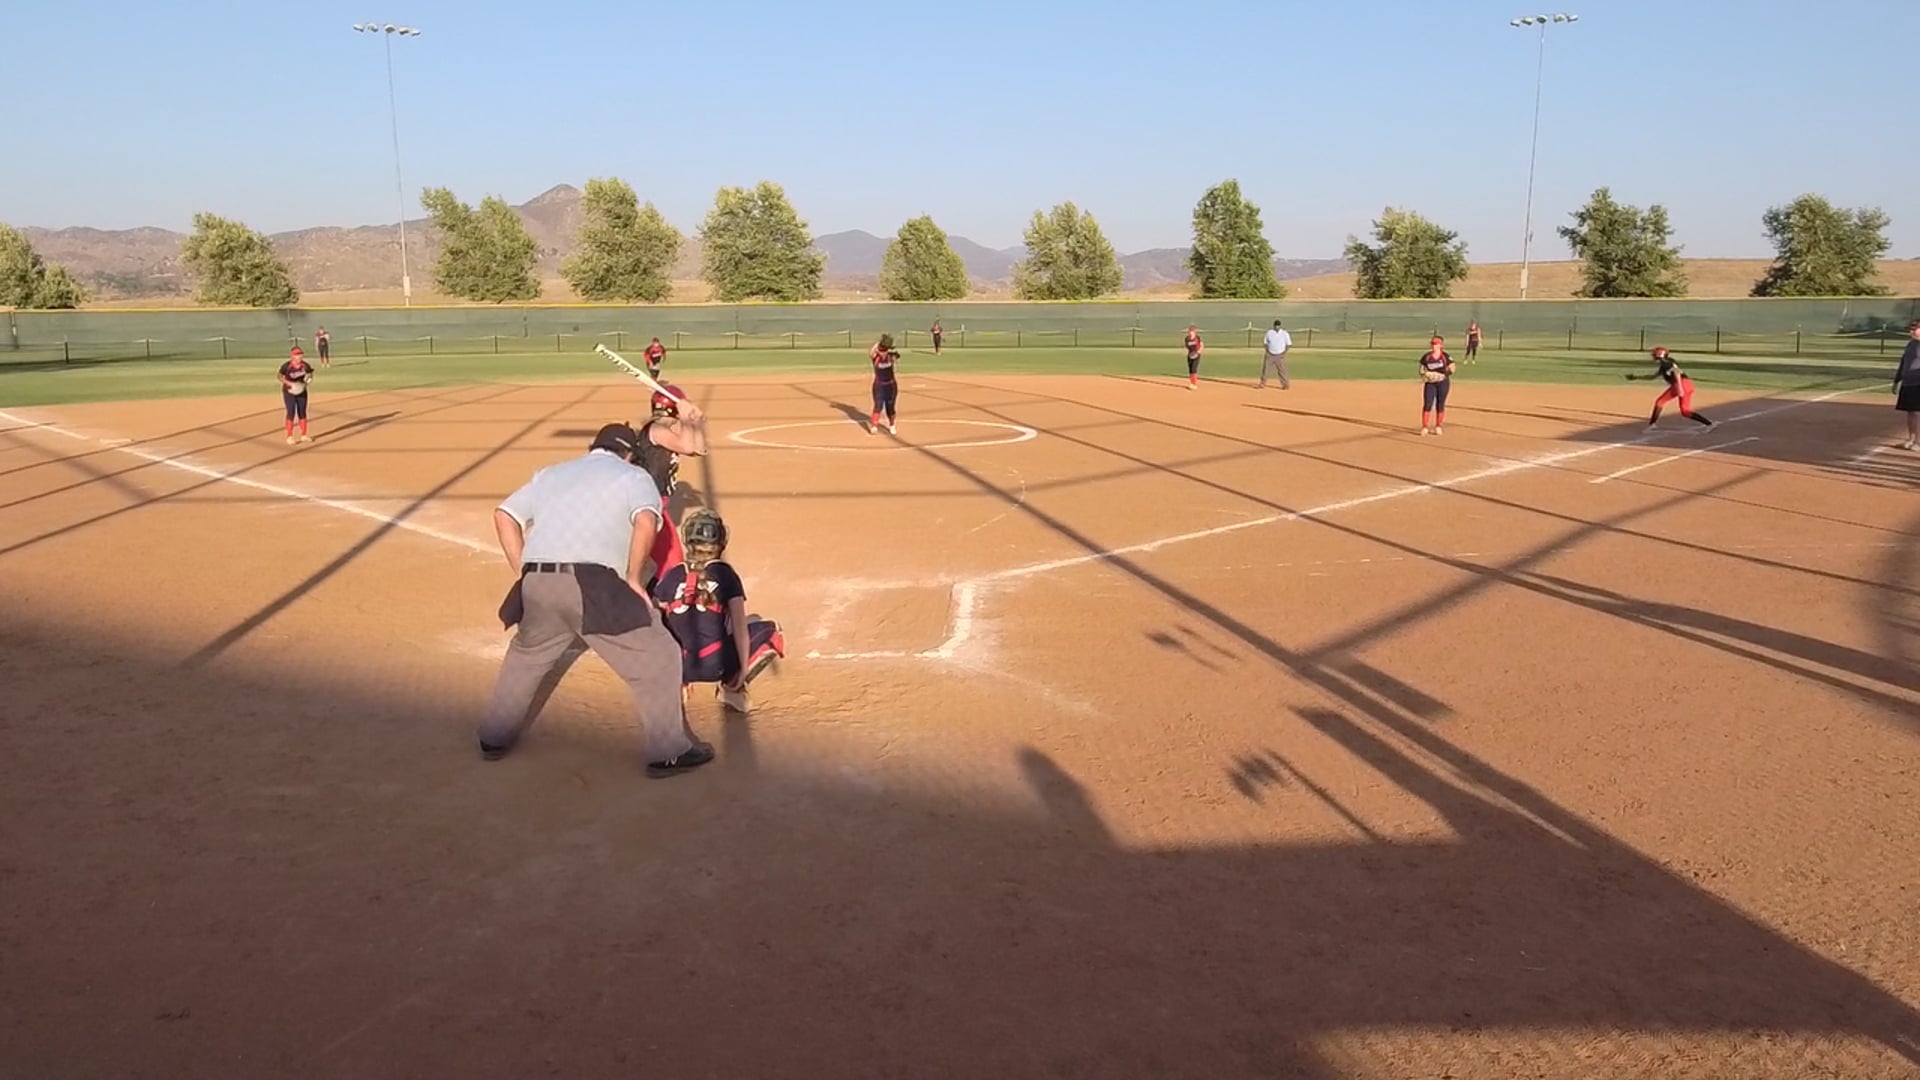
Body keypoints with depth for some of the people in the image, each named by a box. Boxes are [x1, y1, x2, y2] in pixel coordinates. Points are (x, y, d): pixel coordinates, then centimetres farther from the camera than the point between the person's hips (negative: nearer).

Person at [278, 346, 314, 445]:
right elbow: (280, 376, -12)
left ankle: (304, 435, 22)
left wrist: (309, 379, -16)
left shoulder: (305, 365, -8)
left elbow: (310, 374, 6)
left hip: (301, 392, 4)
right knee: (291, 413, -6)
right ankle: (289, 437, 1)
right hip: (289, 392, -4)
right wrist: (289, 384, -26)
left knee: (302, 413, 11)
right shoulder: (286, 366, -19)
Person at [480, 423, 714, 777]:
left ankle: (495, 738, 40)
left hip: (537, 583, 5)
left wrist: (526, 576, 17)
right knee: (657, 658, 7)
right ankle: (668, 752, 9)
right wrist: (633, 579, -1)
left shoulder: (550, 473, 28)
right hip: (592, 584, -5)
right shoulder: (633, 476, 13)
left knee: (526, 655, 32)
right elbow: (646, 522, -9)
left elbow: (504, 514, 18)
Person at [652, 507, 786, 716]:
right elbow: (739, 625, -6)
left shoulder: (672, 576, 8)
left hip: (677, 665, 4)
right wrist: (744, 669, -3)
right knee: (771, 632, 18)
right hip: (717, 663, -4)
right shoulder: (725, 574, 1)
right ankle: (732, 686, 1)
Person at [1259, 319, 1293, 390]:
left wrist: (1284, 352, -10)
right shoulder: (1269, 333, 3)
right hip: (1270, 355, 2)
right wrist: (1267, 351, -5)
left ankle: (1286, 384, 5)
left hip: (1280, 355, -2)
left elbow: (1289, 344, 1)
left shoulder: (1285, 333, -3)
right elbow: (1266, 343, 10)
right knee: (1265, 368, -1)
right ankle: (1263, 383, 9)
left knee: (1281, 370, -4)